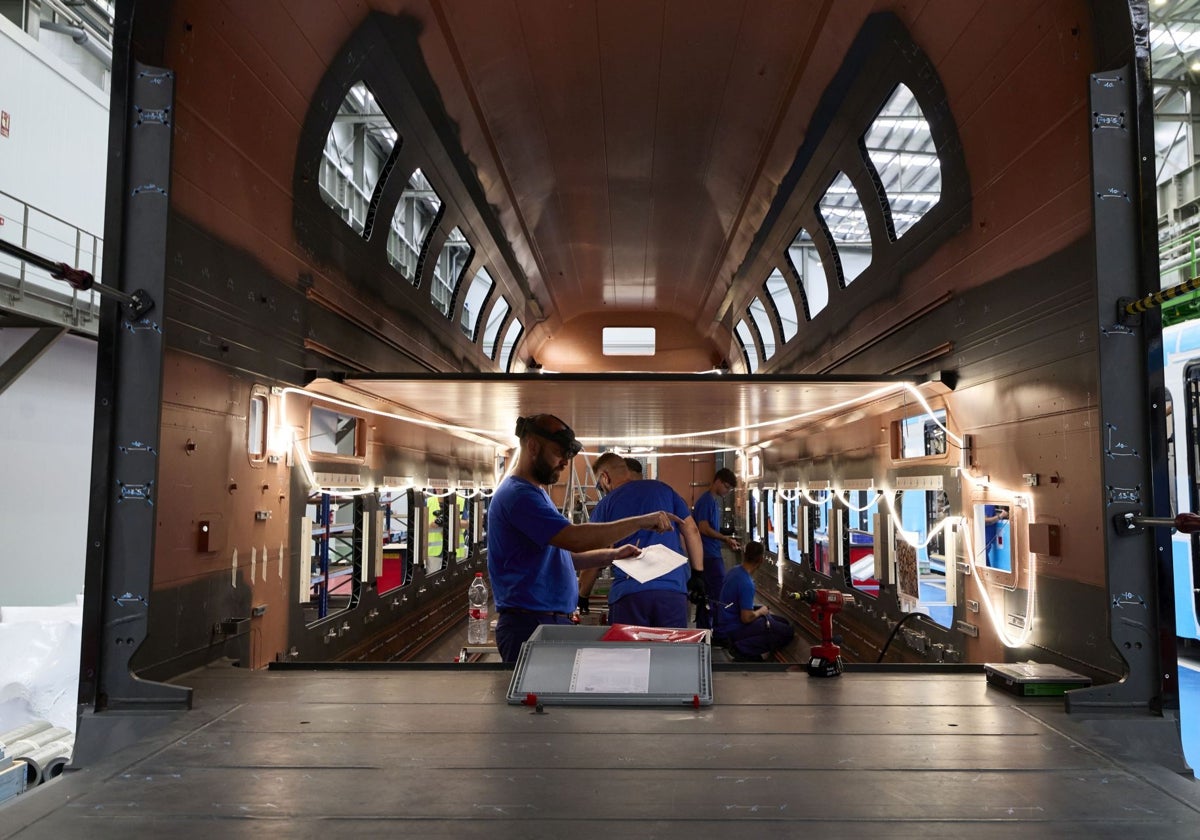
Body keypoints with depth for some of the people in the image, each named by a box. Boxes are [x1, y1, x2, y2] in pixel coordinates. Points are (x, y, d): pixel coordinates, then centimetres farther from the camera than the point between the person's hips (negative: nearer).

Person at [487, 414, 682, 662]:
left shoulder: (534, 493, 18)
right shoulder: (517, 494, -16)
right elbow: (576, 538, -26)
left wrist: (613, 555, 9)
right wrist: (641, 521, -20)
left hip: (554, 621, 10)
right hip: (530, 623, -10)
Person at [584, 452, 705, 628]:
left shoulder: (605, 506, 8)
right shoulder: (663, 489, 13)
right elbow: (691, 530, 10)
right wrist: (698, 574, 14)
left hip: (627, 593, -2)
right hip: (672, 588, 2)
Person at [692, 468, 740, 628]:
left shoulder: (714, 500, 17)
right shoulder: (706, 500, -13)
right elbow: (704, 528, -19)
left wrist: (726, 541, 14)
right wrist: (725, 538, -13)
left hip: (710, 555, 10)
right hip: (710, 555, -10)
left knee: (706, 594, 12)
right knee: (720, 594, -9)